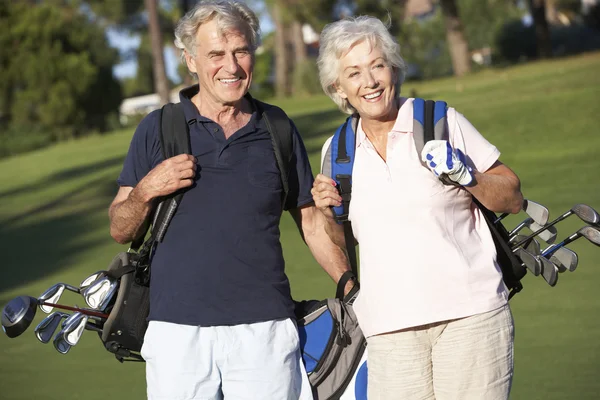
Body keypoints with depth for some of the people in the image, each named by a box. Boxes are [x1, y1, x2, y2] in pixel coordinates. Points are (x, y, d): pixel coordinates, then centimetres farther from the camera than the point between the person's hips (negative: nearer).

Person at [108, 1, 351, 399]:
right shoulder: (158, 129, 7)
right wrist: (146, 191, -10)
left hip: (265, 329, 1)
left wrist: (353, 292, 9)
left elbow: (313, 222, 17)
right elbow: (121, 230, 9)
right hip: (177, 329, -1)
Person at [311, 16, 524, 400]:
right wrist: (329, 214, 4)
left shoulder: (442, 121, 3)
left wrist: (466, 176, -12)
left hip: (470, 314, -2)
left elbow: (513, 198, 5)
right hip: (390, 328, 3)